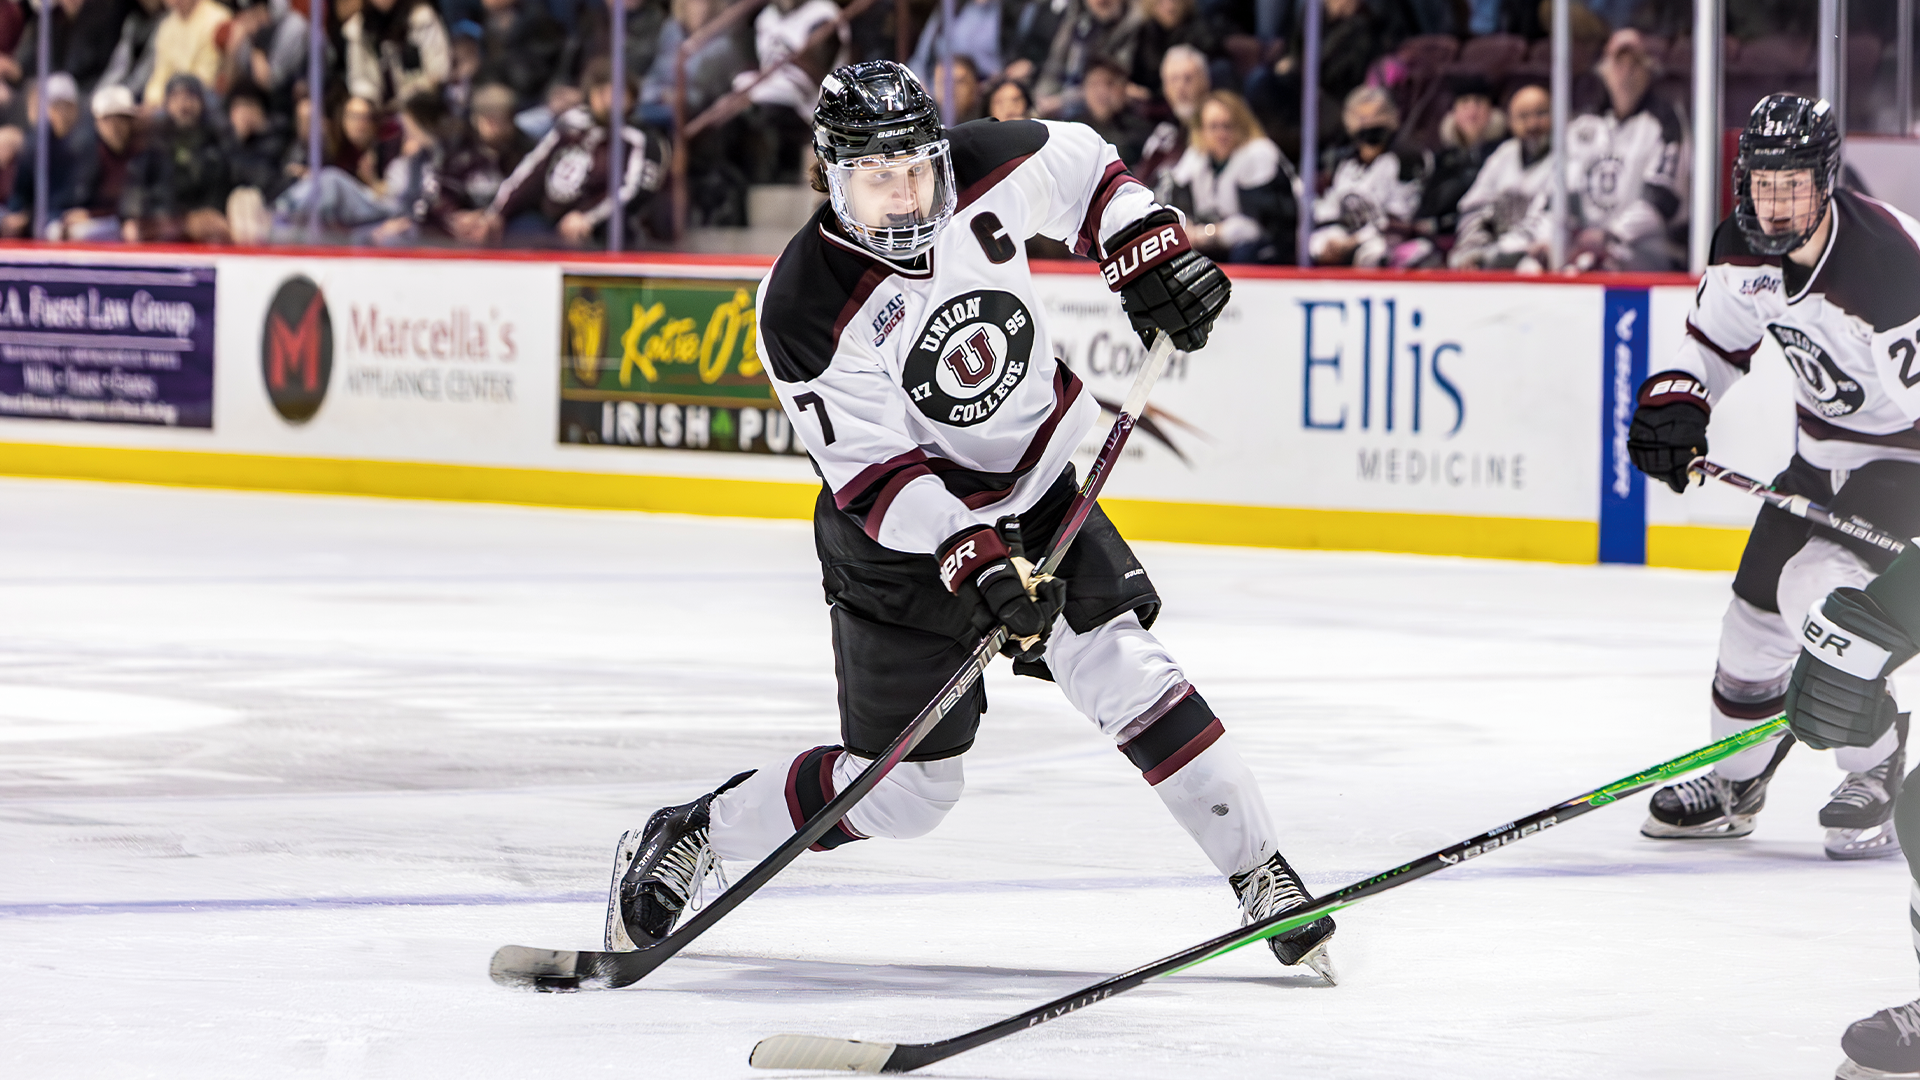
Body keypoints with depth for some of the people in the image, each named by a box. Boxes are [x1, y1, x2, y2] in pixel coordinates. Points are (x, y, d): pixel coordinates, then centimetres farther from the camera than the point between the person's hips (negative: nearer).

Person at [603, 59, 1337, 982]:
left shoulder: (983, 174, -15)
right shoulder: (808, 311, -26)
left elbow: (1079, 163, 8)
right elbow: (876, 476, -26)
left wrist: (1147, 249, -4)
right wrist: (974, 560, -36)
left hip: (1036, 492, 3)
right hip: (903, 530, -3)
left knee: (1121, 670, -16)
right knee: (904, 789, -1)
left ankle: (1263, 879, -9)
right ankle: (688, 838, 19)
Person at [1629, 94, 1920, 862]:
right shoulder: (1745, 249, -10)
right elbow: (1718, 332, 10)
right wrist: (1675, 403, -6)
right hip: (1825, 447, 8)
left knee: (1821, 590, -25)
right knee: (1759, 604, 10)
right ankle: (1734, 783, 32)